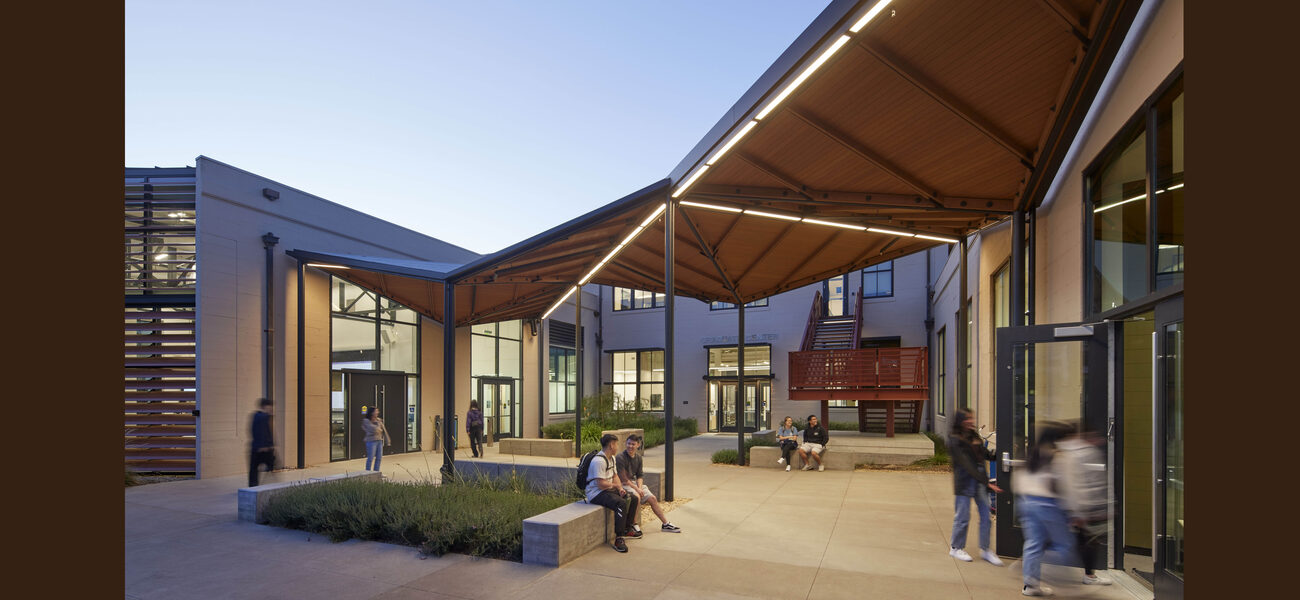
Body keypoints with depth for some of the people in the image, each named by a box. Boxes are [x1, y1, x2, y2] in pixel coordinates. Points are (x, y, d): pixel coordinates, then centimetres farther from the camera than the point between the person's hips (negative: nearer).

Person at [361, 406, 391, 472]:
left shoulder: (379, 420, 11)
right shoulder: (366, 421, -7)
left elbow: (383, 431, 12)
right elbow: (373, 429, -18)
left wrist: (387, 441, 11)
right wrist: (380, 430, 3)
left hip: (379, 441, 6)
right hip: (371, 441, -6)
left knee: (379, 458, 8)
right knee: (370, 458, -2)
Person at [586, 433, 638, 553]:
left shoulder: (611, 458, 11)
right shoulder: (599, 461, -23)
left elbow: (615, 476, 18)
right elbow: (601, 484, -26)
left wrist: (620, 488, -2)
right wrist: (615, 485, -7)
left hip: (608, 489, 11)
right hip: (596, 493, -11)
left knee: (633, 499, 7)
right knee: (621, 503, -31)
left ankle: (626, 530, 18)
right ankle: (618, 539, -28)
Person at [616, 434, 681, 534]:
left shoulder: (638, 457, 6)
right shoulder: (620, 457, -17)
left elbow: (639, 476, 12)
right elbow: (623, 478, -18)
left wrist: (640, 488, -7)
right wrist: (636, 489, -17)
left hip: (634, 482, 8)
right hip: (623, 484, -8)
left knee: (652, 498, 1)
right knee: (636, 497, -33)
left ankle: (665, 524, 14)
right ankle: (634, 525, -19)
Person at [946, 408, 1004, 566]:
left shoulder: (974, 436, 10)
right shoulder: (954, 441, -13)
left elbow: (987, 455, 14)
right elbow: (967, 465, -18)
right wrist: (987, 483, -21)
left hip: (980, 481, 7)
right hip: (964, 483, -7)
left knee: (986, 515, 7)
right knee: (963, 517, 2)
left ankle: (985, 550, 19)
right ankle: (956, 548, 20)